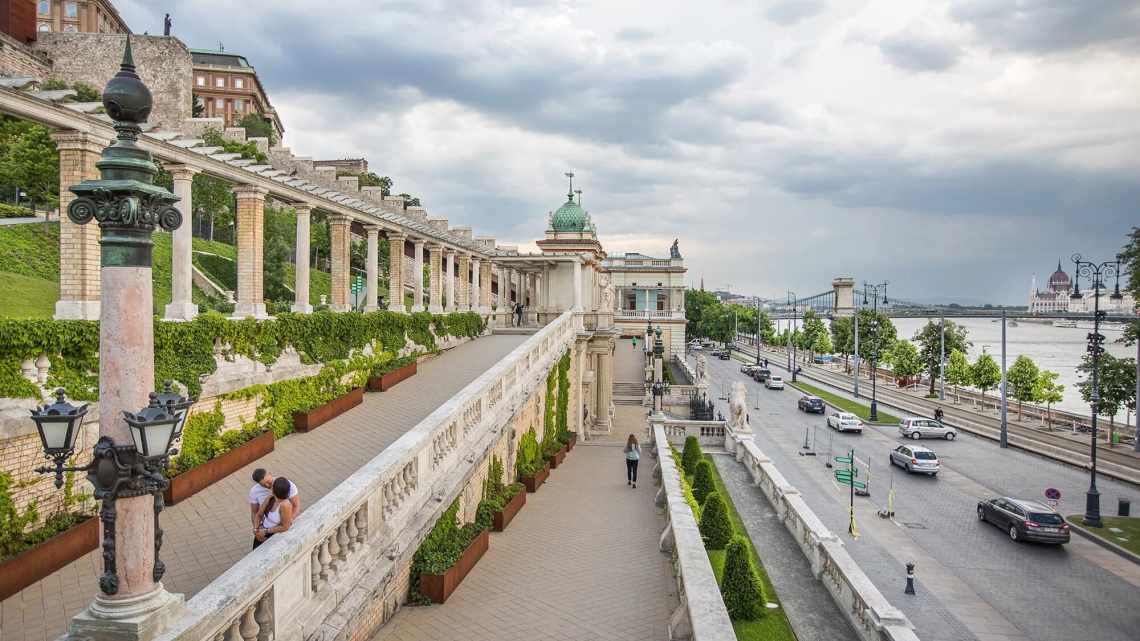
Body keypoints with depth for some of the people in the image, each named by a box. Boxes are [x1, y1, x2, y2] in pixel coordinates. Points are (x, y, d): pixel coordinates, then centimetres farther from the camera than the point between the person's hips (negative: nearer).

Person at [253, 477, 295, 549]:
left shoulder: (285, 505, -27)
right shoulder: (270, 498, -7)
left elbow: (285, 527, -22)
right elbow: (259, 515, 4)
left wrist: (265, 531, -16)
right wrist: (256, 529, -11)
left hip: (276, 535, -6)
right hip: (263, 531, 6)